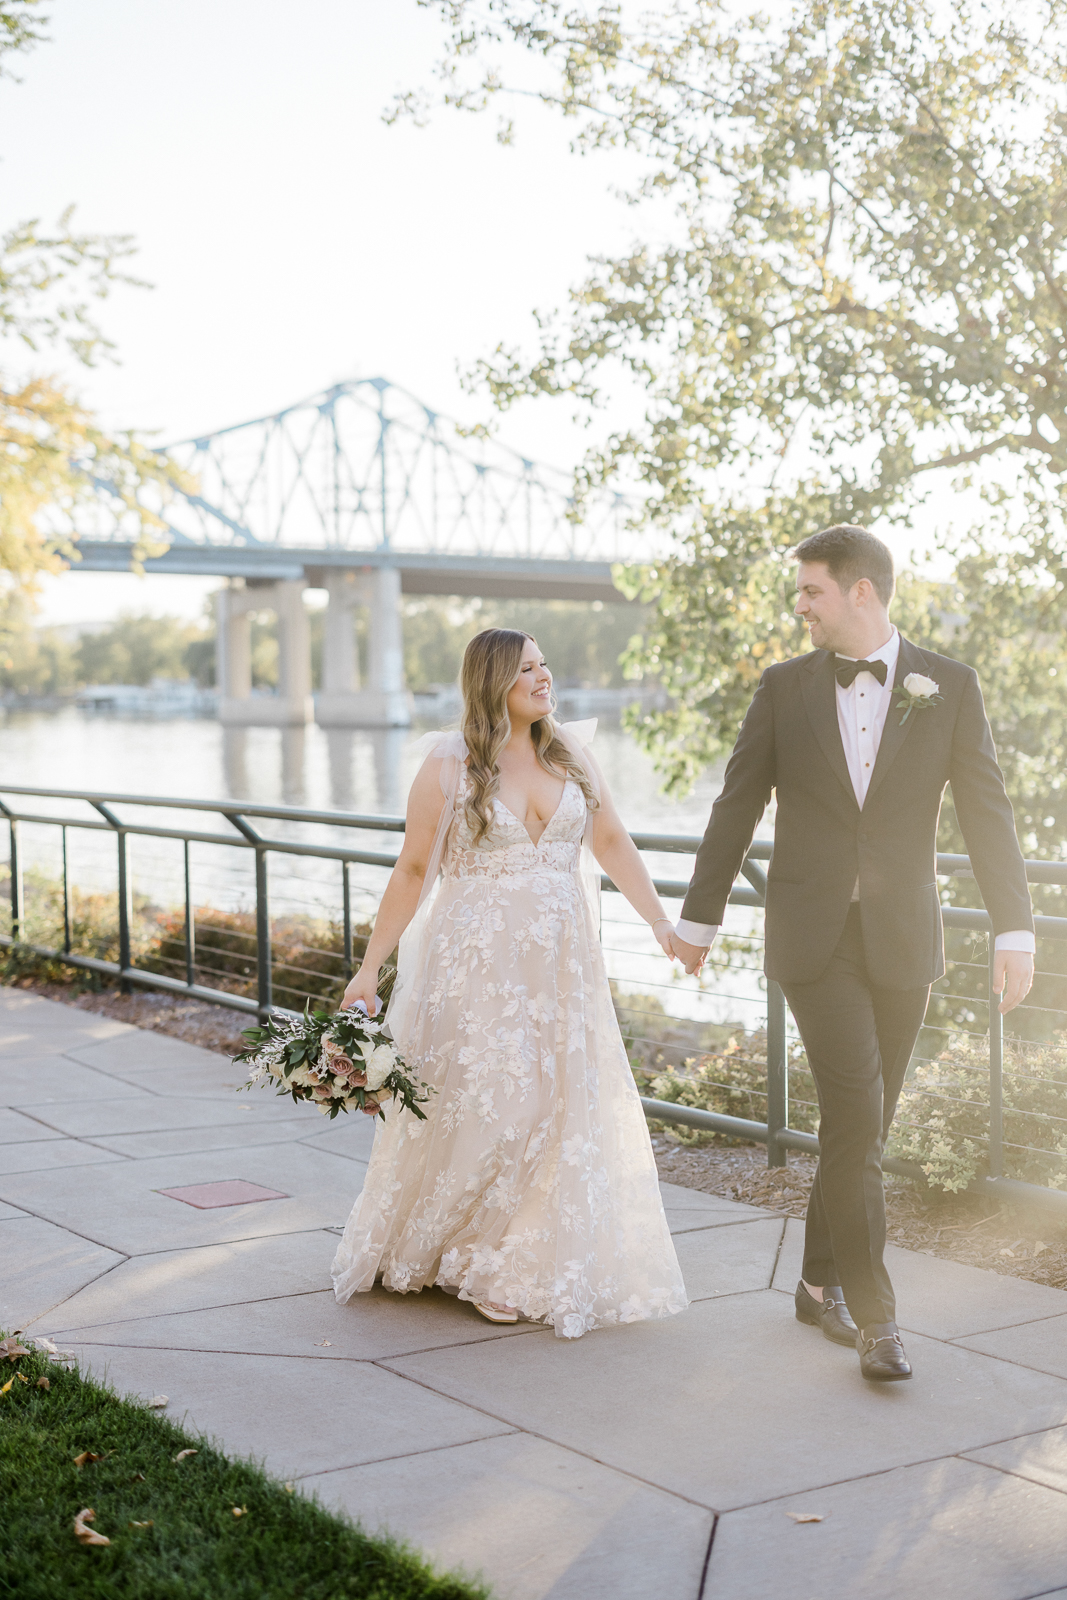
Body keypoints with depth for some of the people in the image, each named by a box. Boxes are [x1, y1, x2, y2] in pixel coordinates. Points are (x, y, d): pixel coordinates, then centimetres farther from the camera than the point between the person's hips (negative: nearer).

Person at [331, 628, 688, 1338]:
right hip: (478, 969, -4)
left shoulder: (571, 754, 7)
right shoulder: (449, 766, -4)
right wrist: (371, 966, -5)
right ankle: (482, 1267, 19)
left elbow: (613, 844, 11)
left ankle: (547, 1268, 22)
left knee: (564, 1111, 5)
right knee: (486, 1111, -3)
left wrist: (662, 922, 2)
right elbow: (413, 870, -3)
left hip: (562, 969, 4)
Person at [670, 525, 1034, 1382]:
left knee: (866, 1121, 9)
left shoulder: (949, 686, 1)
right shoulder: (785, 687, 3)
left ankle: (823, 1280, 28)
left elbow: (987, 812, -1)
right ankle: (873, 1313, -4)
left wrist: (1015, 931, -7)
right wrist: (699, 918, 10)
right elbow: (737, 807, 8)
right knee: (854, 1111, -12)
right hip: (812, 935, -1)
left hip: (902, 939, 1)